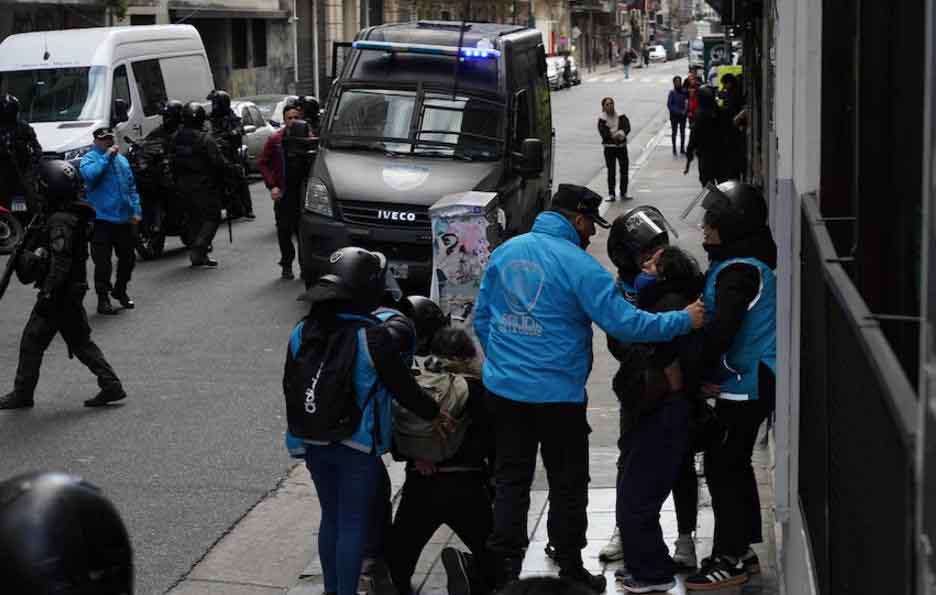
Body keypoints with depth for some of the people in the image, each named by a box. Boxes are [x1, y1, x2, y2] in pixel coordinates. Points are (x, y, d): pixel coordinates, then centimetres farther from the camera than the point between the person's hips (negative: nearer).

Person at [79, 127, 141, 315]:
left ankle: (120, 291, 34)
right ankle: (103, 299, 2)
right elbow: (89, 174, -25)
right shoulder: (89, 158, -3)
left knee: (128, 258, 15)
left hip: (125, 220, 6)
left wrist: (136, 210, 9)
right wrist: (107, 156, -19)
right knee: (103, 263, -6)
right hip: (102, 220, -6)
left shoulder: (122, 159, 16)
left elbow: (132, 187, 18)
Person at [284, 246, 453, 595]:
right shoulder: (373, 338, -18)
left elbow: (290, 388, 8)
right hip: (357, 449, -6)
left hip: (314, 445, 6)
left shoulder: (302, 332, -1)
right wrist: (434, 414, 7)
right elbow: (403, 387, -10)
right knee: (354, 524, 3)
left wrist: (300, 431, 21)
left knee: (331, 518, 19)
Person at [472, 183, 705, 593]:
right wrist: (684, 320, -8)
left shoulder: (506, 251, 4)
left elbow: (482, 317, 11)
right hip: (557, 394, -5)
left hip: (504, 387, 5)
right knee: (567, 483, 9)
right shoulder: (578, 265, -15)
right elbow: (624, 323, -17)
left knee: (510, 479, 12)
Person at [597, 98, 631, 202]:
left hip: (622, 146, 2)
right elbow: (603, 132, -13)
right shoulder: (602, 119, -1)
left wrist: (621, 133, -29)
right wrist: (615, 135, -25)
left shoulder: (621, 116, 4)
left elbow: (627, 127, -8)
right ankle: (611, 194, 6)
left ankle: (623, 193, 13)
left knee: (624, 169, 3)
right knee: (611, 171, 0)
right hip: (609, 147, -2)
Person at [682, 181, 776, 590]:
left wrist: (708, 375, -13)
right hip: (753, 382, 10)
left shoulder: (738, 270, -19)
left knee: (722, 467, -4)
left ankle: (729, 560, 1)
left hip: (744, 385, -10)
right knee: (734, 465, 17)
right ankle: (742, 550, 26)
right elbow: (718, 320, 14)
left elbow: (721, 328, -25)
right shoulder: (752, 263, 14)